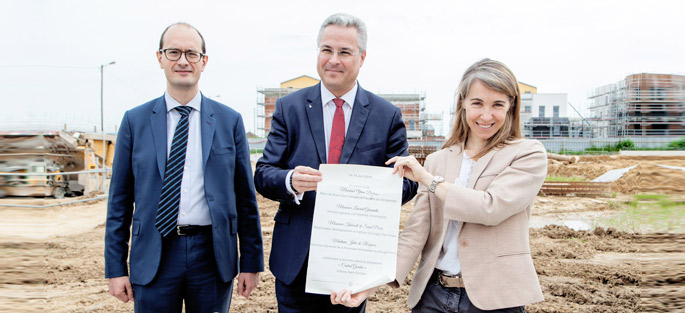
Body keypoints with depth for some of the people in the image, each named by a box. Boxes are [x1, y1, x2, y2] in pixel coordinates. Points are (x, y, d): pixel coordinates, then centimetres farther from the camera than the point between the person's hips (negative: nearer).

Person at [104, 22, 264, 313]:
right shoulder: (135, 121, 3)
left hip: (213, 256, 0)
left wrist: (251, 263, 1)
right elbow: (119, 200, 4)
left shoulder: (229, 121, 3)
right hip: (153, 258, 0)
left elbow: (245, 197, 3)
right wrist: (115, 268, 1)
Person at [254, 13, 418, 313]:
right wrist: (290, 181, -25)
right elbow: (263, 174, -2)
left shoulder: (387, 115, 2)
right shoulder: (289, 107, 2)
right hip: (297, 259, 0)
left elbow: (406, 181, 1)